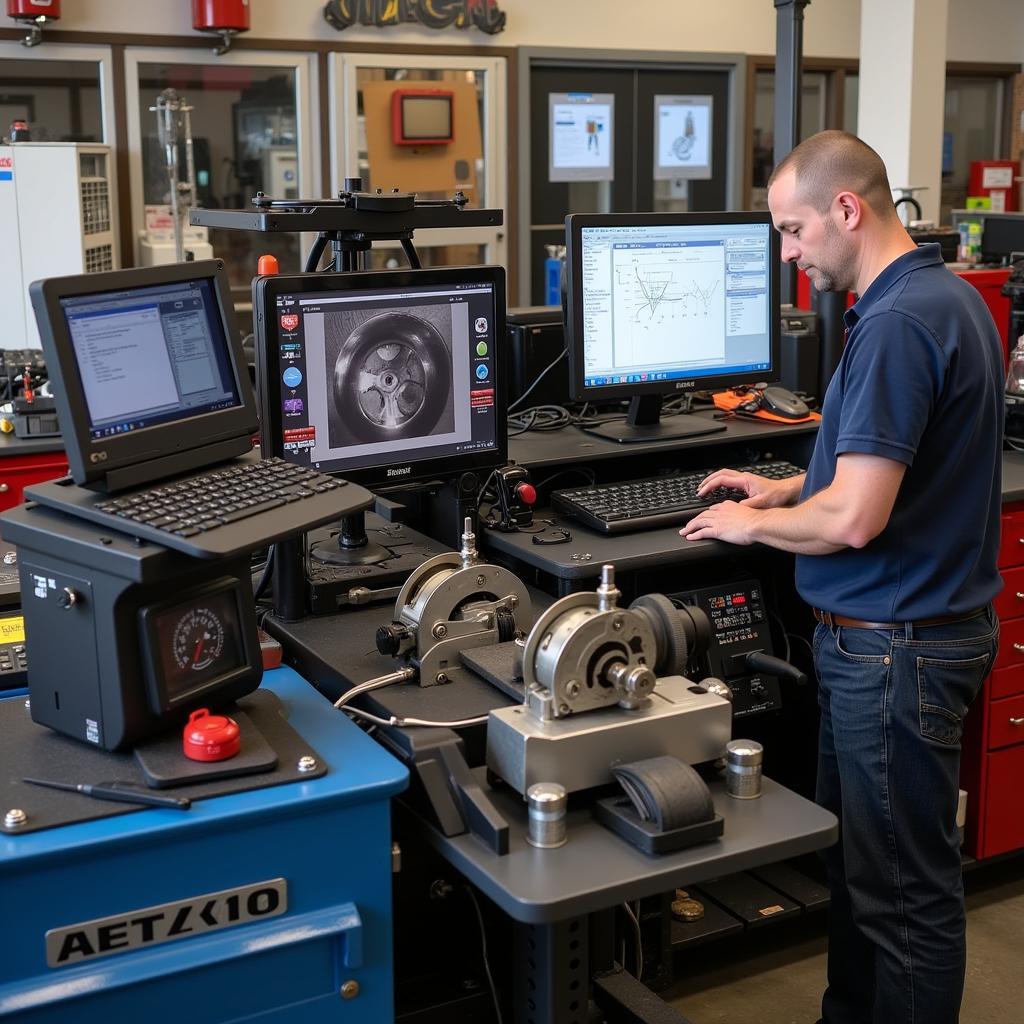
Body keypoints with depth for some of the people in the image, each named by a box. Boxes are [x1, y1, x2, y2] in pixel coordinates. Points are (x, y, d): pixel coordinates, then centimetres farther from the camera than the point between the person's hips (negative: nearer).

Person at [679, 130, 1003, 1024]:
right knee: (855, 857, 22)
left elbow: (854, 519, -26)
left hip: (896, 646, -11)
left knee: (905, 891, 5)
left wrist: (753, 525, -8)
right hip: (901, 627, 11)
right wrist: (787, 488, 15)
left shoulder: (897, 323, -23)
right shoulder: (946, 297, 10)